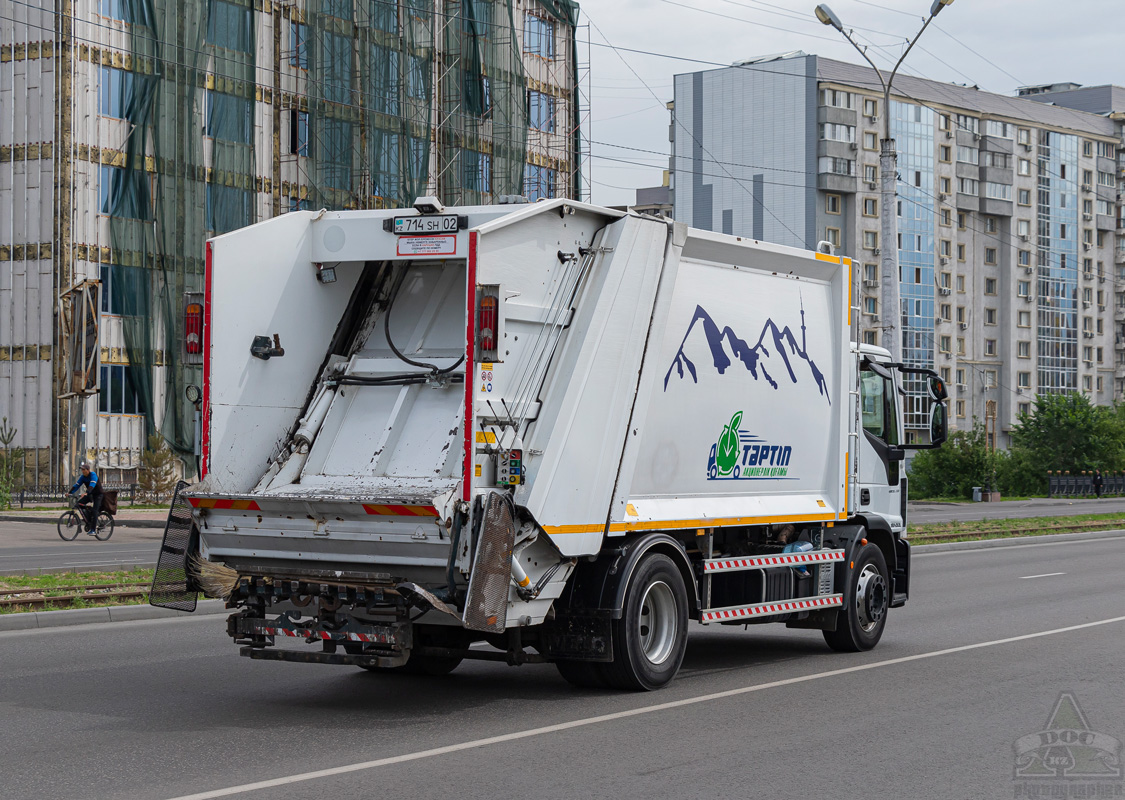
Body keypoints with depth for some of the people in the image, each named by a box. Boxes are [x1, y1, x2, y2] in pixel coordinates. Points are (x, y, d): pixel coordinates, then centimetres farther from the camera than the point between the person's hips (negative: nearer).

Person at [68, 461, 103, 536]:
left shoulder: (93, 474, -21)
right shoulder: (83, 477, -1)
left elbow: (92, 485, -36)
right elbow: (76, 485, -5)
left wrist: (86, 493, -51)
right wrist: (70, 492, -19)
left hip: (98, 494, -7)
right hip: (90, 494, 7)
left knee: (94, 511, -16)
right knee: (79, 502, -12)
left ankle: (93, 530, -15)